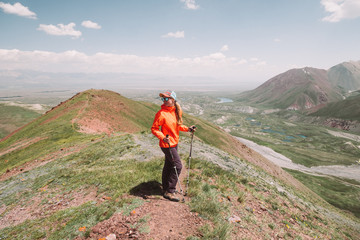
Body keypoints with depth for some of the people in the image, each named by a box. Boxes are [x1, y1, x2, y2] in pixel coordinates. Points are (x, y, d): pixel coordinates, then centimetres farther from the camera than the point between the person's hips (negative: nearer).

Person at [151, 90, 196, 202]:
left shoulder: (176, 111, 5)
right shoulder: (161, 113, -18)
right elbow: (154, 129, -16)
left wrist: (187, 129, 4)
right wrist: (163, 138, -30)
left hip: (174, 143, 8)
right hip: (167, 144, -7)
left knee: (169, 165, 19)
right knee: (177, 166, -6)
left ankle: (166, 187, 36)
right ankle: (169, 192, 7)